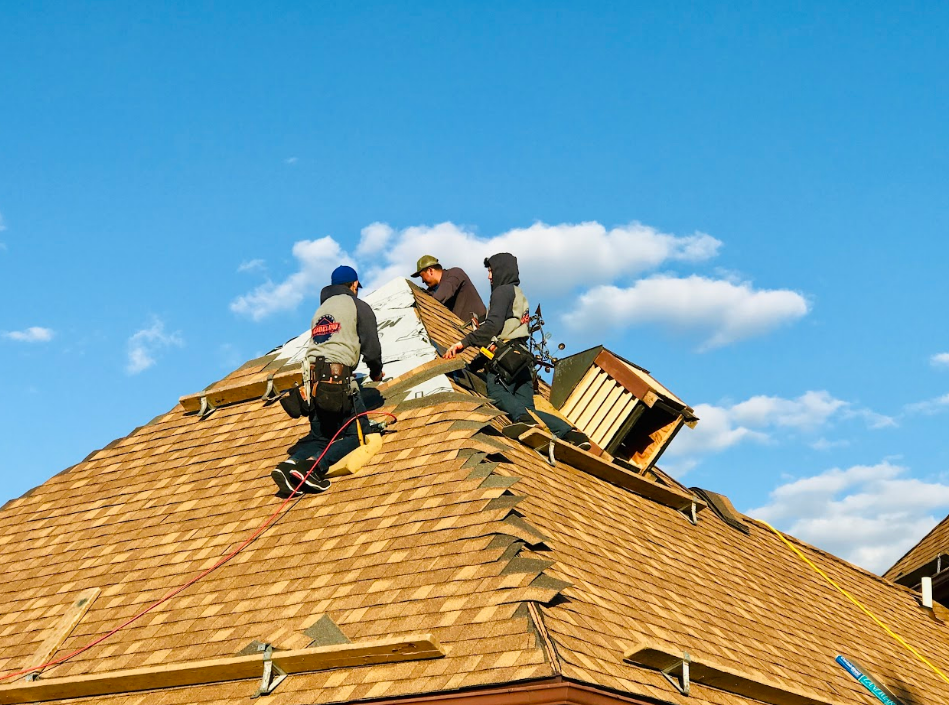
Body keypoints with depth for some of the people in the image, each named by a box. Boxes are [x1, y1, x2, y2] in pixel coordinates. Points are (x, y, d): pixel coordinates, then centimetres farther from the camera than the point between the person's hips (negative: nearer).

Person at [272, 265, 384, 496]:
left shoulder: (320, 310, 27)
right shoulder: (358, 306, 8)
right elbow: (371, 347, 1)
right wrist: (376, 372, 20)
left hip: (314, 380, 6)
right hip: (339, 378, -6)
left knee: (320, 437, 17)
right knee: (357, 435, 0)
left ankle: (291, 463, -12)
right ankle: (315, 465, -23)